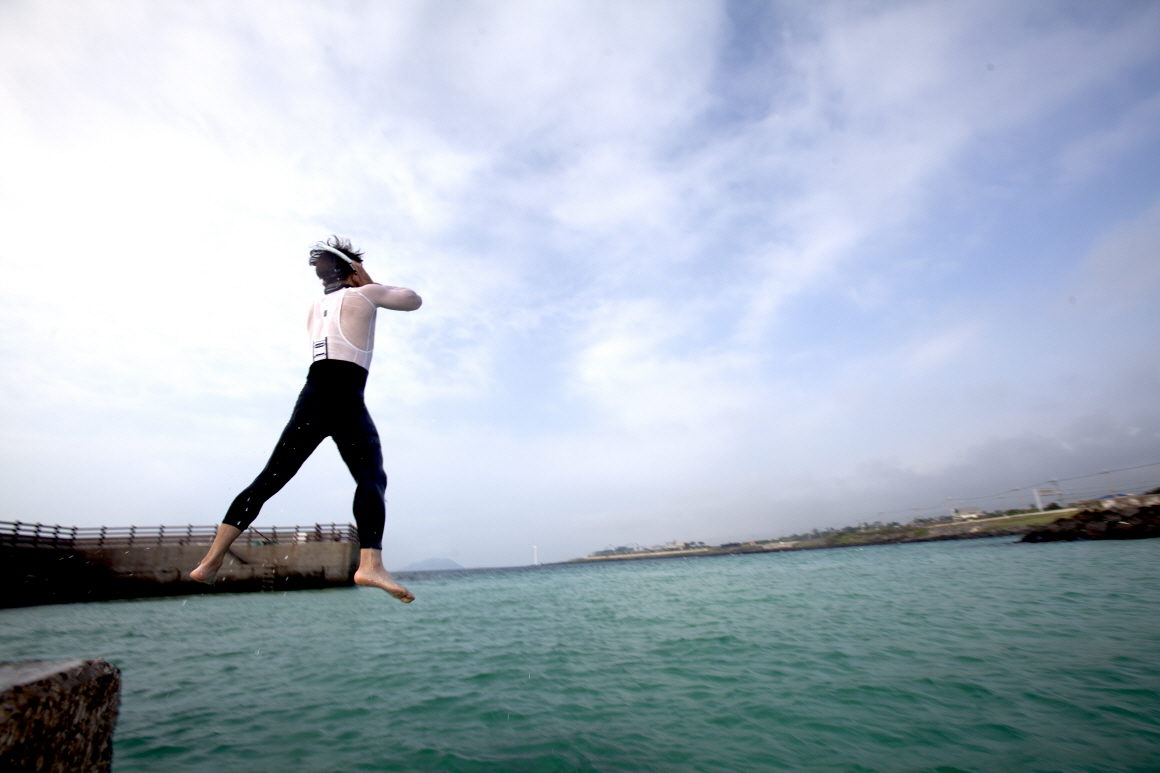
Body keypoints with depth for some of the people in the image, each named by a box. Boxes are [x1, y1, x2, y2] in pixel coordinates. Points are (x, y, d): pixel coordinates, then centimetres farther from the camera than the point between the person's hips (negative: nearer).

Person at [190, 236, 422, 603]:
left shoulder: (316, 307, 24)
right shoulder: (364, 294, 7)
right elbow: (414, 300, 18)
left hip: (312, 396, 7)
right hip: (346, 400, -6)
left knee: (269, 479, 10)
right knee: (372, 479, -14)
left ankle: (211, 561, 12)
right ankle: (370, 564, -33)